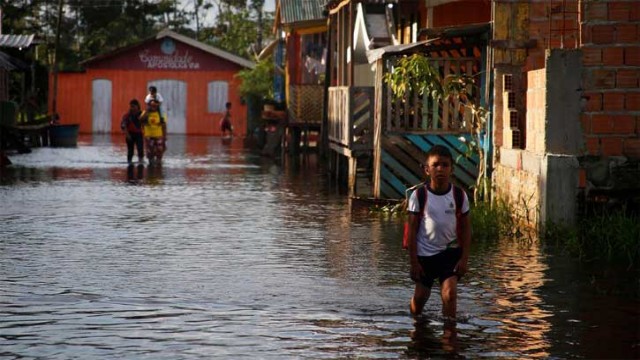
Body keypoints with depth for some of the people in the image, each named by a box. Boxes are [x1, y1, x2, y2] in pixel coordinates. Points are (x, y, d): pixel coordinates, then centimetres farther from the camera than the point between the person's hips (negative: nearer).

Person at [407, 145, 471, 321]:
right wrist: (414, 261, -8)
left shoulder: (459, 195, -7)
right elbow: (412, 229, -7)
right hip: (425, 253, 0)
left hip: (450, 252, 0)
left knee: (450, 293, -17)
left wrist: (464, 258, -6)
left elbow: (465, 228, 0)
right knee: (420, 296, 12)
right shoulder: (418, 195, -11)